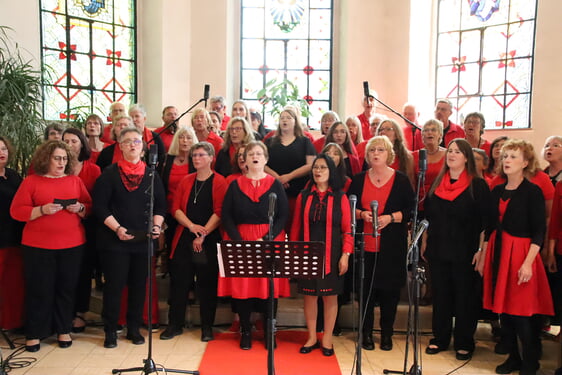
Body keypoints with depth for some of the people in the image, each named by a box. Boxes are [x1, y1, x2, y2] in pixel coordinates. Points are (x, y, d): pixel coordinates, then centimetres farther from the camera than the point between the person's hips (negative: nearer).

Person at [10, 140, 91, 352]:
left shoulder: (75, 181, 9)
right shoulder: (31, 181, 2)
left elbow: (90, 208, 9)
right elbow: (16, 211, -4)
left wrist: (80, 208, -12)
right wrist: (42, 210, -17)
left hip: (72, 245, 2)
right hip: (38, 246, -2)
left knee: (67, 288, 7)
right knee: (39, 289, 3)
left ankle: (63, 330, 21)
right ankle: (34, 334, 17)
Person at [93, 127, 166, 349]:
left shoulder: (151, 175, 9)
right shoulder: (110, 174, 0)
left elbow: (160, 205, 8)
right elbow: (100, 206, -5)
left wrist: (157, 225, -9)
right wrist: (117, 228, -16)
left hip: (144, 240, 3)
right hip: (115, 239, -3)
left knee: (139, 285, 8)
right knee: (114, 284, 1)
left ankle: (134, 329, 22)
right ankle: (110, 331, 16)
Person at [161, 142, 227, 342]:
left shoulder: (219, 182, -2)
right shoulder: (186, 181, 12)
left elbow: (219, 212, -9)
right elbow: (176, 208, 6)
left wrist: (203, 234, -14)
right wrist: (191, 226, -10)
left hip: (209, 240, -4)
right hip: (184, 239, 4)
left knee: (207, 283, 2)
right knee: (179, 281, 5)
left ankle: (207, 327, 14)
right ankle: (175, 324, 18)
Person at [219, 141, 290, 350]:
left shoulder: (275, 185, 5)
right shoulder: (235, 185, 7)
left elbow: (283, 216, -1)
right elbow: (226, 216, 2)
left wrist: (266, 239, -14)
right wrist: (239, 241, -12)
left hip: (270, 241, 0)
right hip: (240, 241, 1)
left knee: (269, 284, 0)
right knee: (242, 285, 0)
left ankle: (269, 332, 15)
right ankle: (245, 331, 15)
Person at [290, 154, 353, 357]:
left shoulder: (340, 198, 0)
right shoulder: (303, 196, 6)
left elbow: (347, 229, -2)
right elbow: (296, 227, 7)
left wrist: (345, 255, -9)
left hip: (331, 255, -1)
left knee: (330, 296, 5)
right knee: (309, 295, 7)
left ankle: (327, 340, 19)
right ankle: (312, 338, 22)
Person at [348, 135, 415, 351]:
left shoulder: (401, 180, 3)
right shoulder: (359, 179, 8)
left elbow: (411, 209, 0)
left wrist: (391, 217, -14)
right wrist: (361, 214, -10)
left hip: (391, 246, -1)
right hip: (365, 244, 1)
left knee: (390, 289, 4)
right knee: (365, 288, 4)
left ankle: (387, 333, 21)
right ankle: (366, 332, 19)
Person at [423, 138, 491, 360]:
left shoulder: (478, 185, -5)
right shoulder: (437, 184, 9)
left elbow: (485, 221, -8)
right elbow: (428, 217, 14)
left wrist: (481, 250, -13)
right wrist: (424, 244, 11)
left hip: (465, 252, -4)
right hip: (438, 250, 4)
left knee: (465, 297, 6)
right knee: (440, 295, 11)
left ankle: (464, 343, 20)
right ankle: (440, 338, 25)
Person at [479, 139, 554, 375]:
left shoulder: (533, 192, -7)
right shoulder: (497, 191, 9)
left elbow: (539, 231, -11)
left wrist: (528, 263, -19)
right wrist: (483, 257, 12)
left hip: (521, 253, -6)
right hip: (497, 253, 6)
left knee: (522, 313, -2)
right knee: (503, 309, 10)